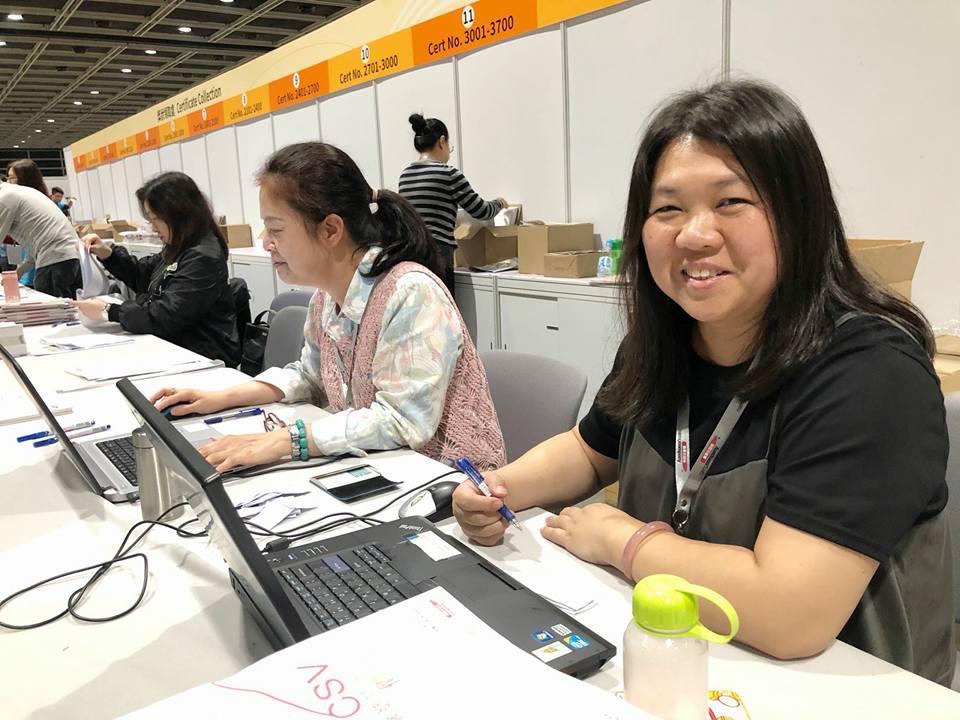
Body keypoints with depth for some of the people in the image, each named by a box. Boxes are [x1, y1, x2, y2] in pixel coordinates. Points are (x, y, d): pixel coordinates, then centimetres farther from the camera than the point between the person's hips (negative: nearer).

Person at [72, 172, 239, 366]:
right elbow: (142, 275, 25)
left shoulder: (203, 258, -21)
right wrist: (107, 253, 9)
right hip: (175, 348, 9)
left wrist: (108, 312, -15)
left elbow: (165, 316, -23)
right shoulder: (181, 249, 9)